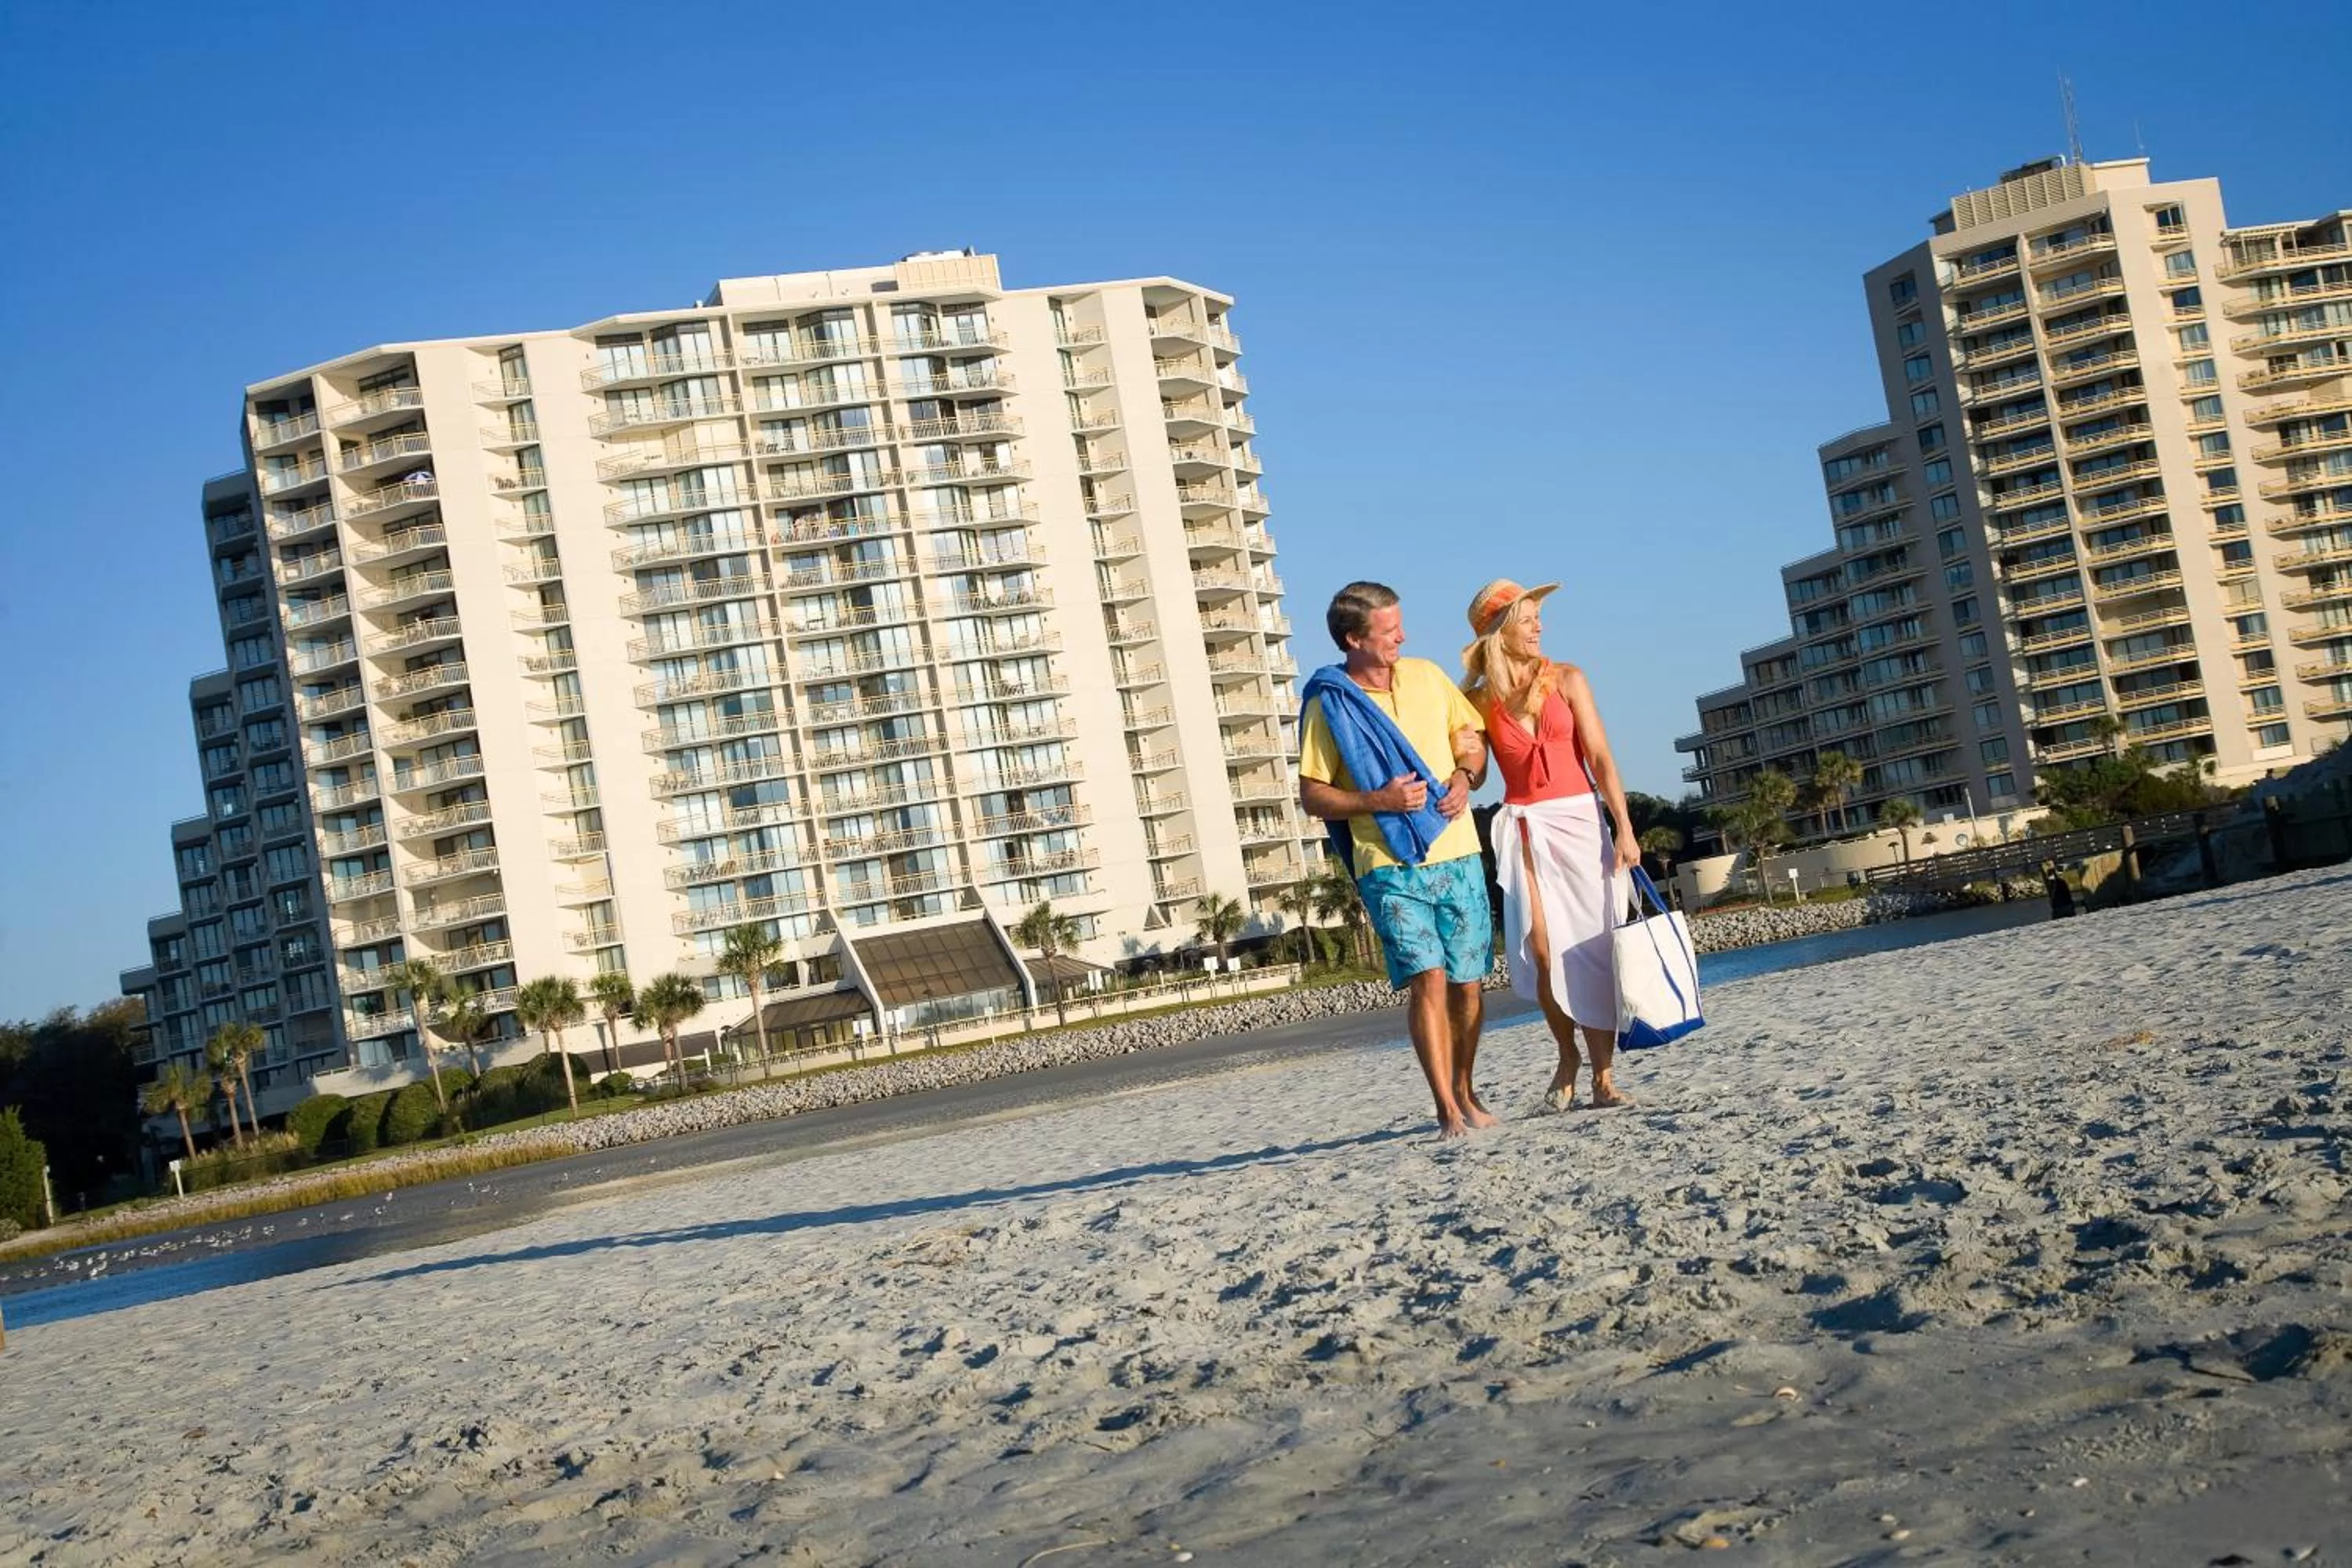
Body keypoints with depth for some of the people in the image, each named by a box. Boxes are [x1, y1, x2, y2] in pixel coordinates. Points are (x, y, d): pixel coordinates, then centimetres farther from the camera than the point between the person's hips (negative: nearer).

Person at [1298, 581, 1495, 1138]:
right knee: (1428, 981, -15)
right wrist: (1377, 801, -16)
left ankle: (1465, 1093, 27)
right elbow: (1312, 796, -2)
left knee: (1467, 983, 8)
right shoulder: (1327, 705, -3)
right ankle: (1447, 1110, -11)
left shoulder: (1426, 676, 10)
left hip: (1459, 857, 4)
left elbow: (1472, 739, 19)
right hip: (1390, 867, -4)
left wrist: (1466, 776, -3)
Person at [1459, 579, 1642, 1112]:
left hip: (1581, 819, 0)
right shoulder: (1479, 700, 5)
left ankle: (1603, 1076, 1)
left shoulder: (1567, 679, 4)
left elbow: (1600, 757, -1)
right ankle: (1568, 1057, 15)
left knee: (1591, 948, -5)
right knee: (1543, 951, -9)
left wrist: (1624, 828, -8)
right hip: (1525, 828, 0)